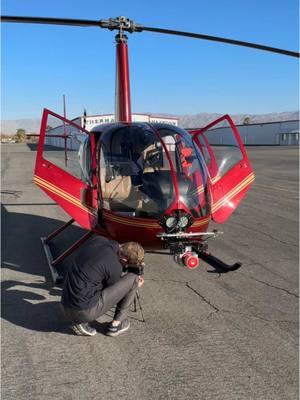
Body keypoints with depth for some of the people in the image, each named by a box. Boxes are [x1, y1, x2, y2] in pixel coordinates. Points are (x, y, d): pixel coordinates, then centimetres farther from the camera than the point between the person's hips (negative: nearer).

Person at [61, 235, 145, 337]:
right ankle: (116, 324, 12)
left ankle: (78, 322, 18)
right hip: (86, 312, -7)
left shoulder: (97, 239, 0)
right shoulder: (114, 267, -18)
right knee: (133, 279, -3)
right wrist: (135, 284, 20)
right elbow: (114, 291, 3)